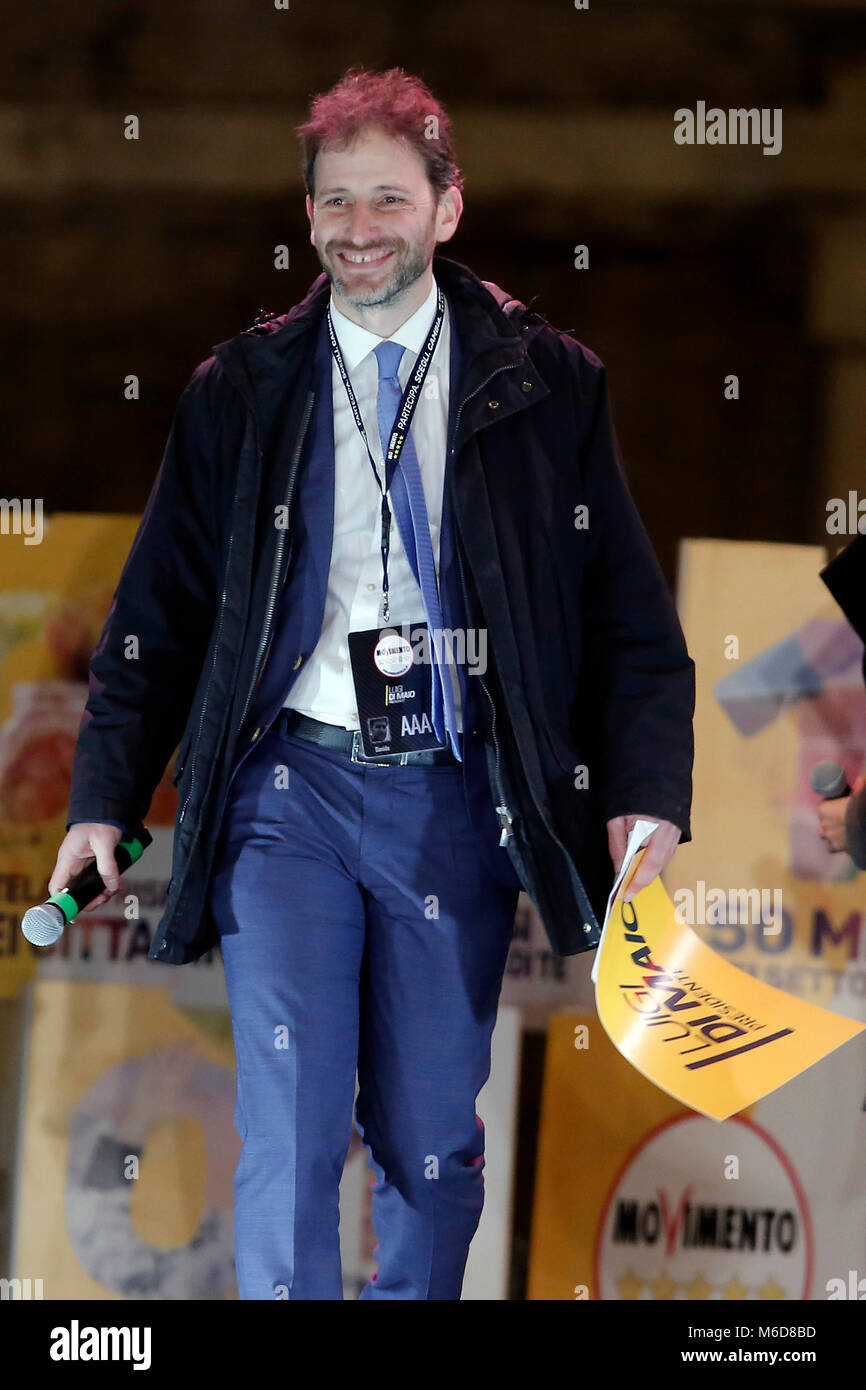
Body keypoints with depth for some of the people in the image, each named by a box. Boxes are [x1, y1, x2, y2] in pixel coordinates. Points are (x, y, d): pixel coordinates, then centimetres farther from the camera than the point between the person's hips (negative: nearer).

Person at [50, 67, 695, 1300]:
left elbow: (627, 615, 5)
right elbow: (160, 613, 11)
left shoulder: (547, 385, 4)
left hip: (459, 794, 0)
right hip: (292, 783, 0)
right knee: (291, 1126, -9)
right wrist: (104, 801, 5)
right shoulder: (242, 392, 7)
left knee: (434, 1137, 7)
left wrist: (646, 795, -7)